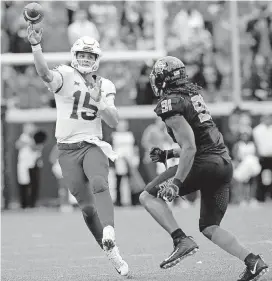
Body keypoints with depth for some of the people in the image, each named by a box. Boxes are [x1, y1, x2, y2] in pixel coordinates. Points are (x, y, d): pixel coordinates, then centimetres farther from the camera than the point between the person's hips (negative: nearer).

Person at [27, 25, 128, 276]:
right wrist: (36, 46, -44)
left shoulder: (105, 86, 9)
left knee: (99, 185, -29)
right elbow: (45, 74, -27)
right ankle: (112, 254, 14)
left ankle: (109, 234, -49)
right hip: (68, 149, -1)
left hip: (93, 145, 1)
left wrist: (99, 101, -15)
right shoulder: (66, 76, -3)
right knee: (87, 206, 2)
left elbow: (114, 123, 3)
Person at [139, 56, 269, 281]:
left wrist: (176, 182, -19)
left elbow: (189, 147, -18)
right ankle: (252, 261, 0)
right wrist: (168, 155, 29)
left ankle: (182, 241, -11)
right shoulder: (194, 94, 17)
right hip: (225, 163, 9)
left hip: (204, 163, -9)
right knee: (210, 227, 16)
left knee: (149, 196, 3)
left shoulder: (171, 104, -10)